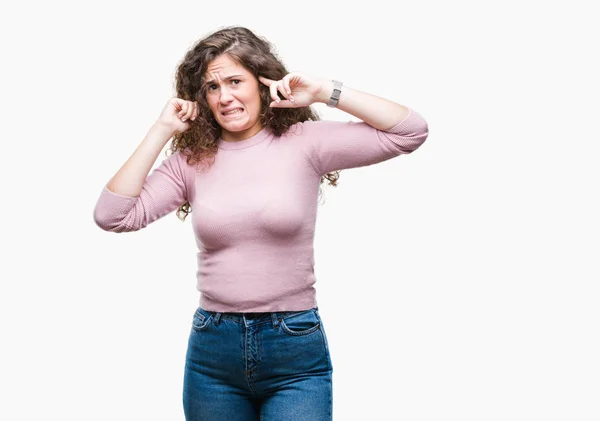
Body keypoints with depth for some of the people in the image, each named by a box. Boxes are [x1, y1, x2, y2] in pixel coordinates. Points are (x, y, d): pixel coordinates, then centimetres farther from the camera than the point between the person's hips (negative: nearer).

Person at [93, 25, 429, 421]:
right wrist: (161, 132, -5)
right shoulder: (192, 159, 4)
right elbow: (112, 216, -6)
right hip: (212, 348, 3)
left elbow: (411, 131, -8)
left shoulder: (304, 142, -3)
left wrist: (325, 92, -10)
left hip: (295, 352, -2)